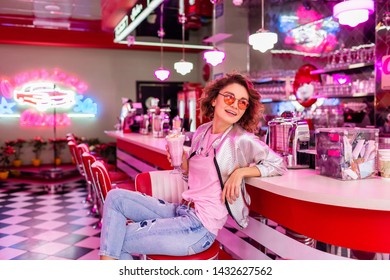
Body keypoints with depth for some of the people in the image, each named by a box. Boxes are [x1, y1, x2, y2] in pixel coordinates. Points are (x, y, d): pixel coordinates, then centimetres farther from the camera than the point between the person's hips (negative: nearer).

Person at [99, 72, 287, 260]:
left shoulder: (242, 140, -13)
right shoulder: (202, 132, 7)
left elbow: (279, 165, -8)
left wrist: (241, 171, -20)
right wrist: (181, 161, -4)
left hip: (199, 228, -7)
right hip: (181, 210, 7)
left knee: (118, 240, -5)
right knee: (115, 197, 1)